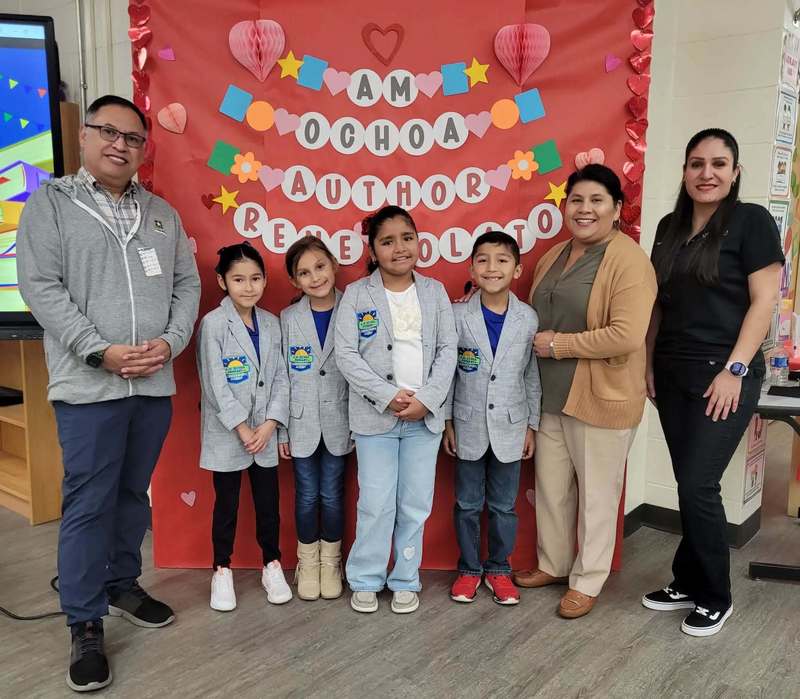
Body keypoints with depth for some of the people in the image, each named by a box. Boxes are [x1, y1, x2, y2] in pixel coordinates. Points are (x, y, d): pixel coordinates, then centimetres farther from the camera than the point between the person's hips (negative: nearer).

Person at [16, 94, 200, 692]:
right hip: (89, 384, -4)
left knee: (134, 494, 16)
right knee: (88, 504, 0)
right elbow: (40, 287, -8)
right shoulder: (51, 202, 2)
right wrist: (102, 351, -16)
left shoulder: (162, 213, 15)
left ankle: (123, 585, 35)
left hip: (155, 384, 4)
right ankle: (86, 626, 13)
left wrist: (169, 342, -6)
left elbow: (188, 285, 12)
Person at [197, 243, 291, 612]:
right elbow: (215, 384, -13)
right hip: (227, 433, -3)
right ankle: (222, 571, 25)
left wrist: (271, 423, -8)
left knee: (268, 502, 11)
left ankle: (272, 565, 28)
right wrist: (242, 428, -14)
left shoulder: (271, 323, 4)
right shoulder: (213, 323, -9)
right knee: (226, 505, 9)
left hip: (265, 432, 4)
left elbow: (280, 377, 3)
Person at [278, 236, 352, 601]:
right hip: (301, 421, 1)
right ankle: (308, 562, 28)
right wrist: (281, 429, 1)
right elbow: (281, 376, 1)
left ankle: (331, 562, 27)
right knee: (307, 495, 9)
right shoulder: (288, 318, -1)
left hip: (337, 421, -1)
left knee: (332, 494, 8)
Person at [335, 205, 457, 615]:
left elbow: (447, 351, 2)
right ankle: (365, 580, 22)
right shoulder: (356, 294, -1)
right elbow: (346, 355, -7)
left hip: (425, 415, 2)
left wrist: (426, 399, -10)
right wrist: (389, 396, -14)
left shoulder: (434, 292, 6)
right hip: (375, 415, -2)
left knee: (416, 504, 10)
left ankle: (405, 581, 26)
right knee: (376, 504, 3)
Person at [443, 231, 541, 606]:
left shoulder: (529, 318, -5)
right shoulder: (458, 316, -8)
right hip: (469, 426, 0)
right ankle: (469, 568, 29)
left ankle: (498, 569, 30)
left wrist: (532, 425, 4)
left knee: (504, 505, 12)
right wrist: (447, 421, -1)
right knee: (468, 504, 11)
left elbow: (532, 377, 2)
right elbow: (446, 372, -1)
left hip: (509, 427, 1)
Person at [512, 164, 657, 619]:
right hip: (551, 395, 8)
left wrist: (559, 345, -18)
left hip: (601, 398, -7)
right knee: (551, 486, 18)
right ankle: (553, 564, 38)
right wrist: (537, 344, 3)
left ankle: (587, 581, 26)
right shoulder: (553, 257, 10)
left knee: (596, 493, 8)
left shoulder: (629, 260, -15)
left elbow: (627, 336, -24)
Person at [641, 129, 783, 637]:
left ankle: (716, 597, 14)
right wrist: (648, 364, 10)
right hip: (673, 375, 5)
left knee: (699, 485, -5)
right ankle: (689, 584, 26)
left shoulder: (752, 221, -5)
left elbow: (764, 300, -10)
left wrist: (735, 369, -15)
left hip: (722, 376, -5)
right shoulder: (670, 227, 12)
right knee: (690, 484, 11)